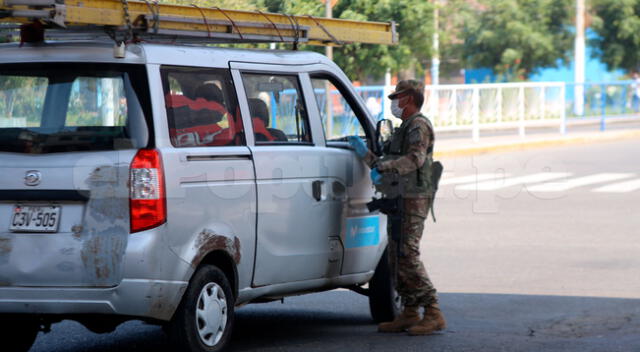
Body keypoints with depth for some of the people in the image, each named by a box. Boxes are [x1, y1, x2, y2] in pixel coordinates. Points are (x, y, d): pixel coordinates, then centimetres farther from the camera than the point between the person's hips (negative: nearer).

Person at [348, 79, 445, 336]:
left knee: (408, 257, -15)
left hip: (413, 200, -10)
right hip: (400, 200, 10)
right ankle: (410, 313, 13)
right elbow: (392, 164, 24)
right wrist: (365, 153, 22)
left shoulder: (419, 126, -8)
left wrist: (383, 168, -33)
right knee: (397, 258, 9)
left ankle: (434, 314, -15)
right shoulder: (404, 129, 24)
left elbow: (415, 159, -25)